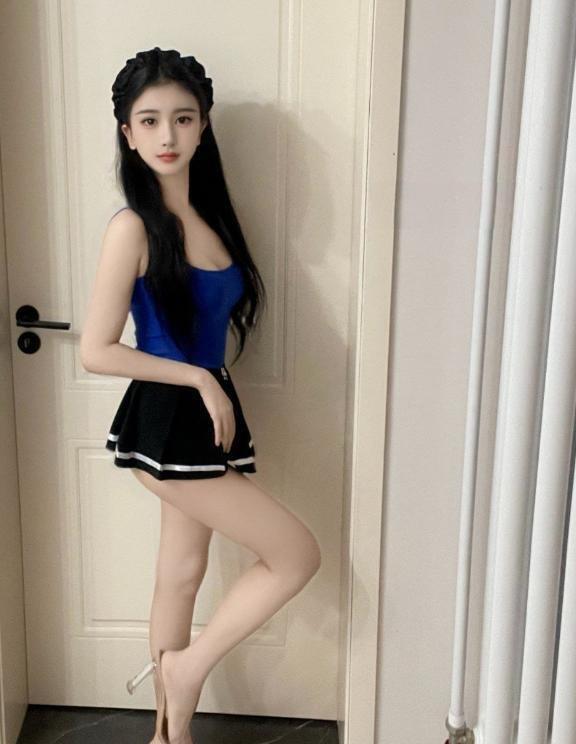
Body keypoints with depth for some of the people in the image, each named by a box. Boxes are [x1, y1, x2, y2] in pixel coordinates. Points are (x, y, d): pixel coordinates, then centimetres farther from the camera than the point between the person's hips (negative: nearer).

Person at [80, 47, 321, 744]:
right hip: (166, 424, -7)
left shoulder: (208, 214, 7)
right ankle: (187, 665, 15)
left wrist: (215, 394, 9)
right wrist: (199, 378, -15)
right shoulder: (133, 226, -16)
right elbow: (97, 352, -17)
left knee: (182, 575, 17)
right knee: (298, 555, -3)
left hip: (203, 418, 7)